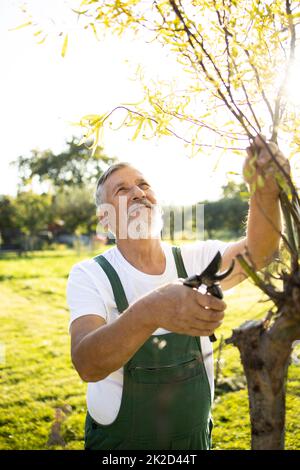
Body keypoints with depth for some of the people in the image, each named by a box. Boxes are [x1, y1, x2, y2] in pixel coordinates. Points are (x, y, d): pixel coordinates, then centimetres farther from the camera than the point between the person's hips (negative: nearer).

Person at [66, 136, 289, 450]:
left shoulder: (195, 260, -7)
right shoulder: (89, 276, -17)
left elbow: (257, 252, -24)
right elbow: (87, 364, -32)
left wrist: (265, 190, -44)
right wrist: (148, 312, -50)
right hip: (119, 443, -3)